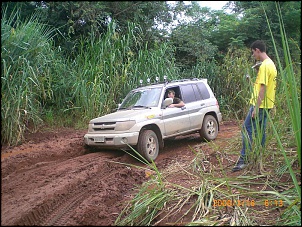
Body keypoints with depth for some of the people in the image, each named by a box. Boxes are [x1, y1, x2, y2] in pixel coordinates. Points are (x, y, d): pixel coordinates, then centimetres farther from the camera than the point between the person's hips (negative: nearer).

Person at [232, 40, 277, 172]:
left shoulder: (264, 65, -17)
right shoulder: (271, 64, 15)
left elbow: (263, 87, -22)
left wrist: (256, 107, -21)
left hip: (260, 105, -10)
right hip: (267, 105, 10)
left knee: (247, 130, -7)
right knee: (260, 132, 14)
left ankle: (243, 159, -5)